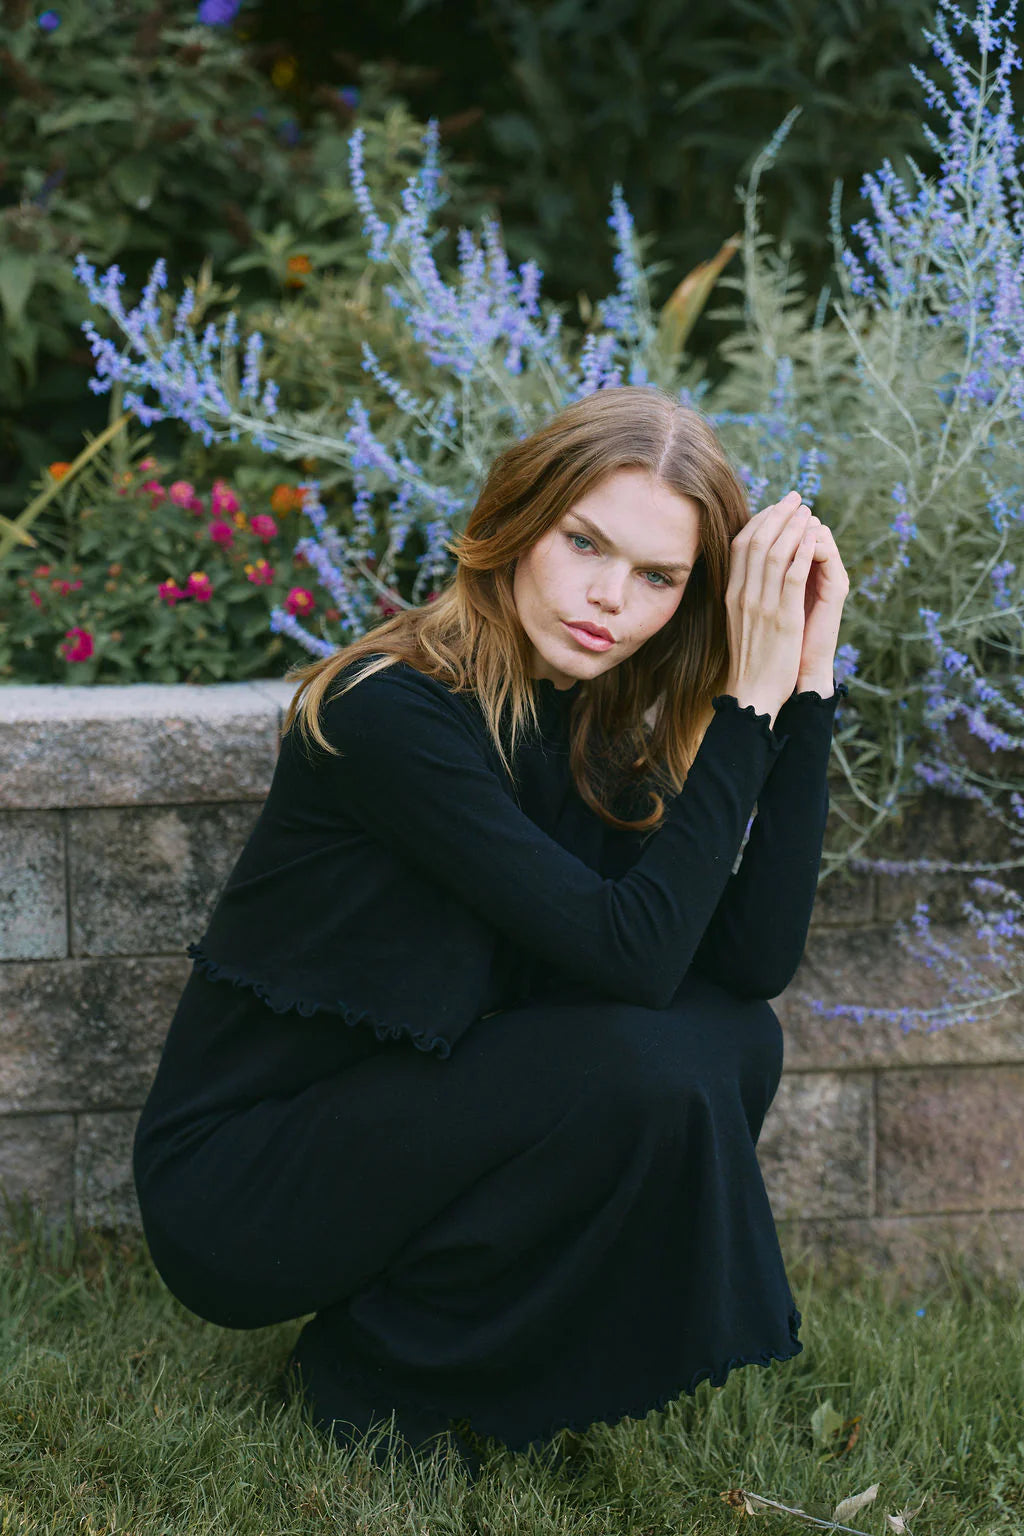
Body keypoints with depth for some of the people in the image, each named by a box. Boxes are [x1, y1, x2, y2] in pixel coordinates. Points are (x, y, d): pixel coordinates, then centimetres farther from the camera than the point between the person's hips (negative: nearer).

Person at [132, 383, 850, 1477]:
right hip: (231, 1186, -8)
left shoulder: (597, 728, 2)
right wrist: (749, 695, -25)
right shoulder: (394, 710, -23)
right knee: (645, 1068, -24)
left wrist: (805, 680, -13)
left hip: (406, 1130, 8)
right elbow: (632, 950, -28)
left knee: (732, 1037, -9)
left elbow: (755, 959, -10)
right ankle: (377, 1379, -6)